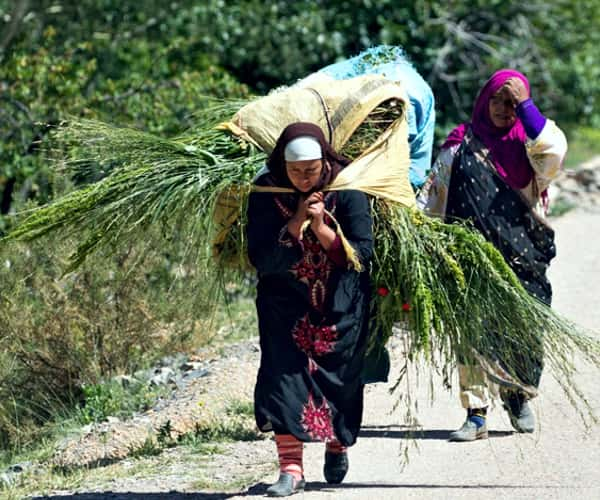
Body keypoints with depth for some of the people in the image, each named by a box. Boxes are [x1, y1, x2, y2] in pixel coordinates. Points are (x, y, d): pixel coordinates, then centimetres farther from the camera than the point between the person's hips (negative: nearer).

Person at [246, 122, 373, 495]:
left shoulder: (346, 188, -15)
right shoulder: (266, 192, -13)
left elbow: (363, 252, -16)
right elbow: (261, 259, -17)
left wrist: (321, 228, -29)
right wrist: (296, 223, -27)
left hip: (342, 305, 0)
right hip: (286, 303, 0)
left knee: (342, 376, 7)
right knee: (285, 372, -14)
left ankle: (339, 445, 37)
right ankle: (290, 468, -15)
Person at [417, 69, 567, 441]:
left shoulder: (528, 143, 9)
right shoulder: (462, 145, 12)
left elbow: (553, 154, -14)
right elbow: (434, 194, 13)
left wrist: (525, 105, -12)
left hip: (522, 255, 0)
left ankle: (519, 397, 24)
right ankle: (476, 414, -6)